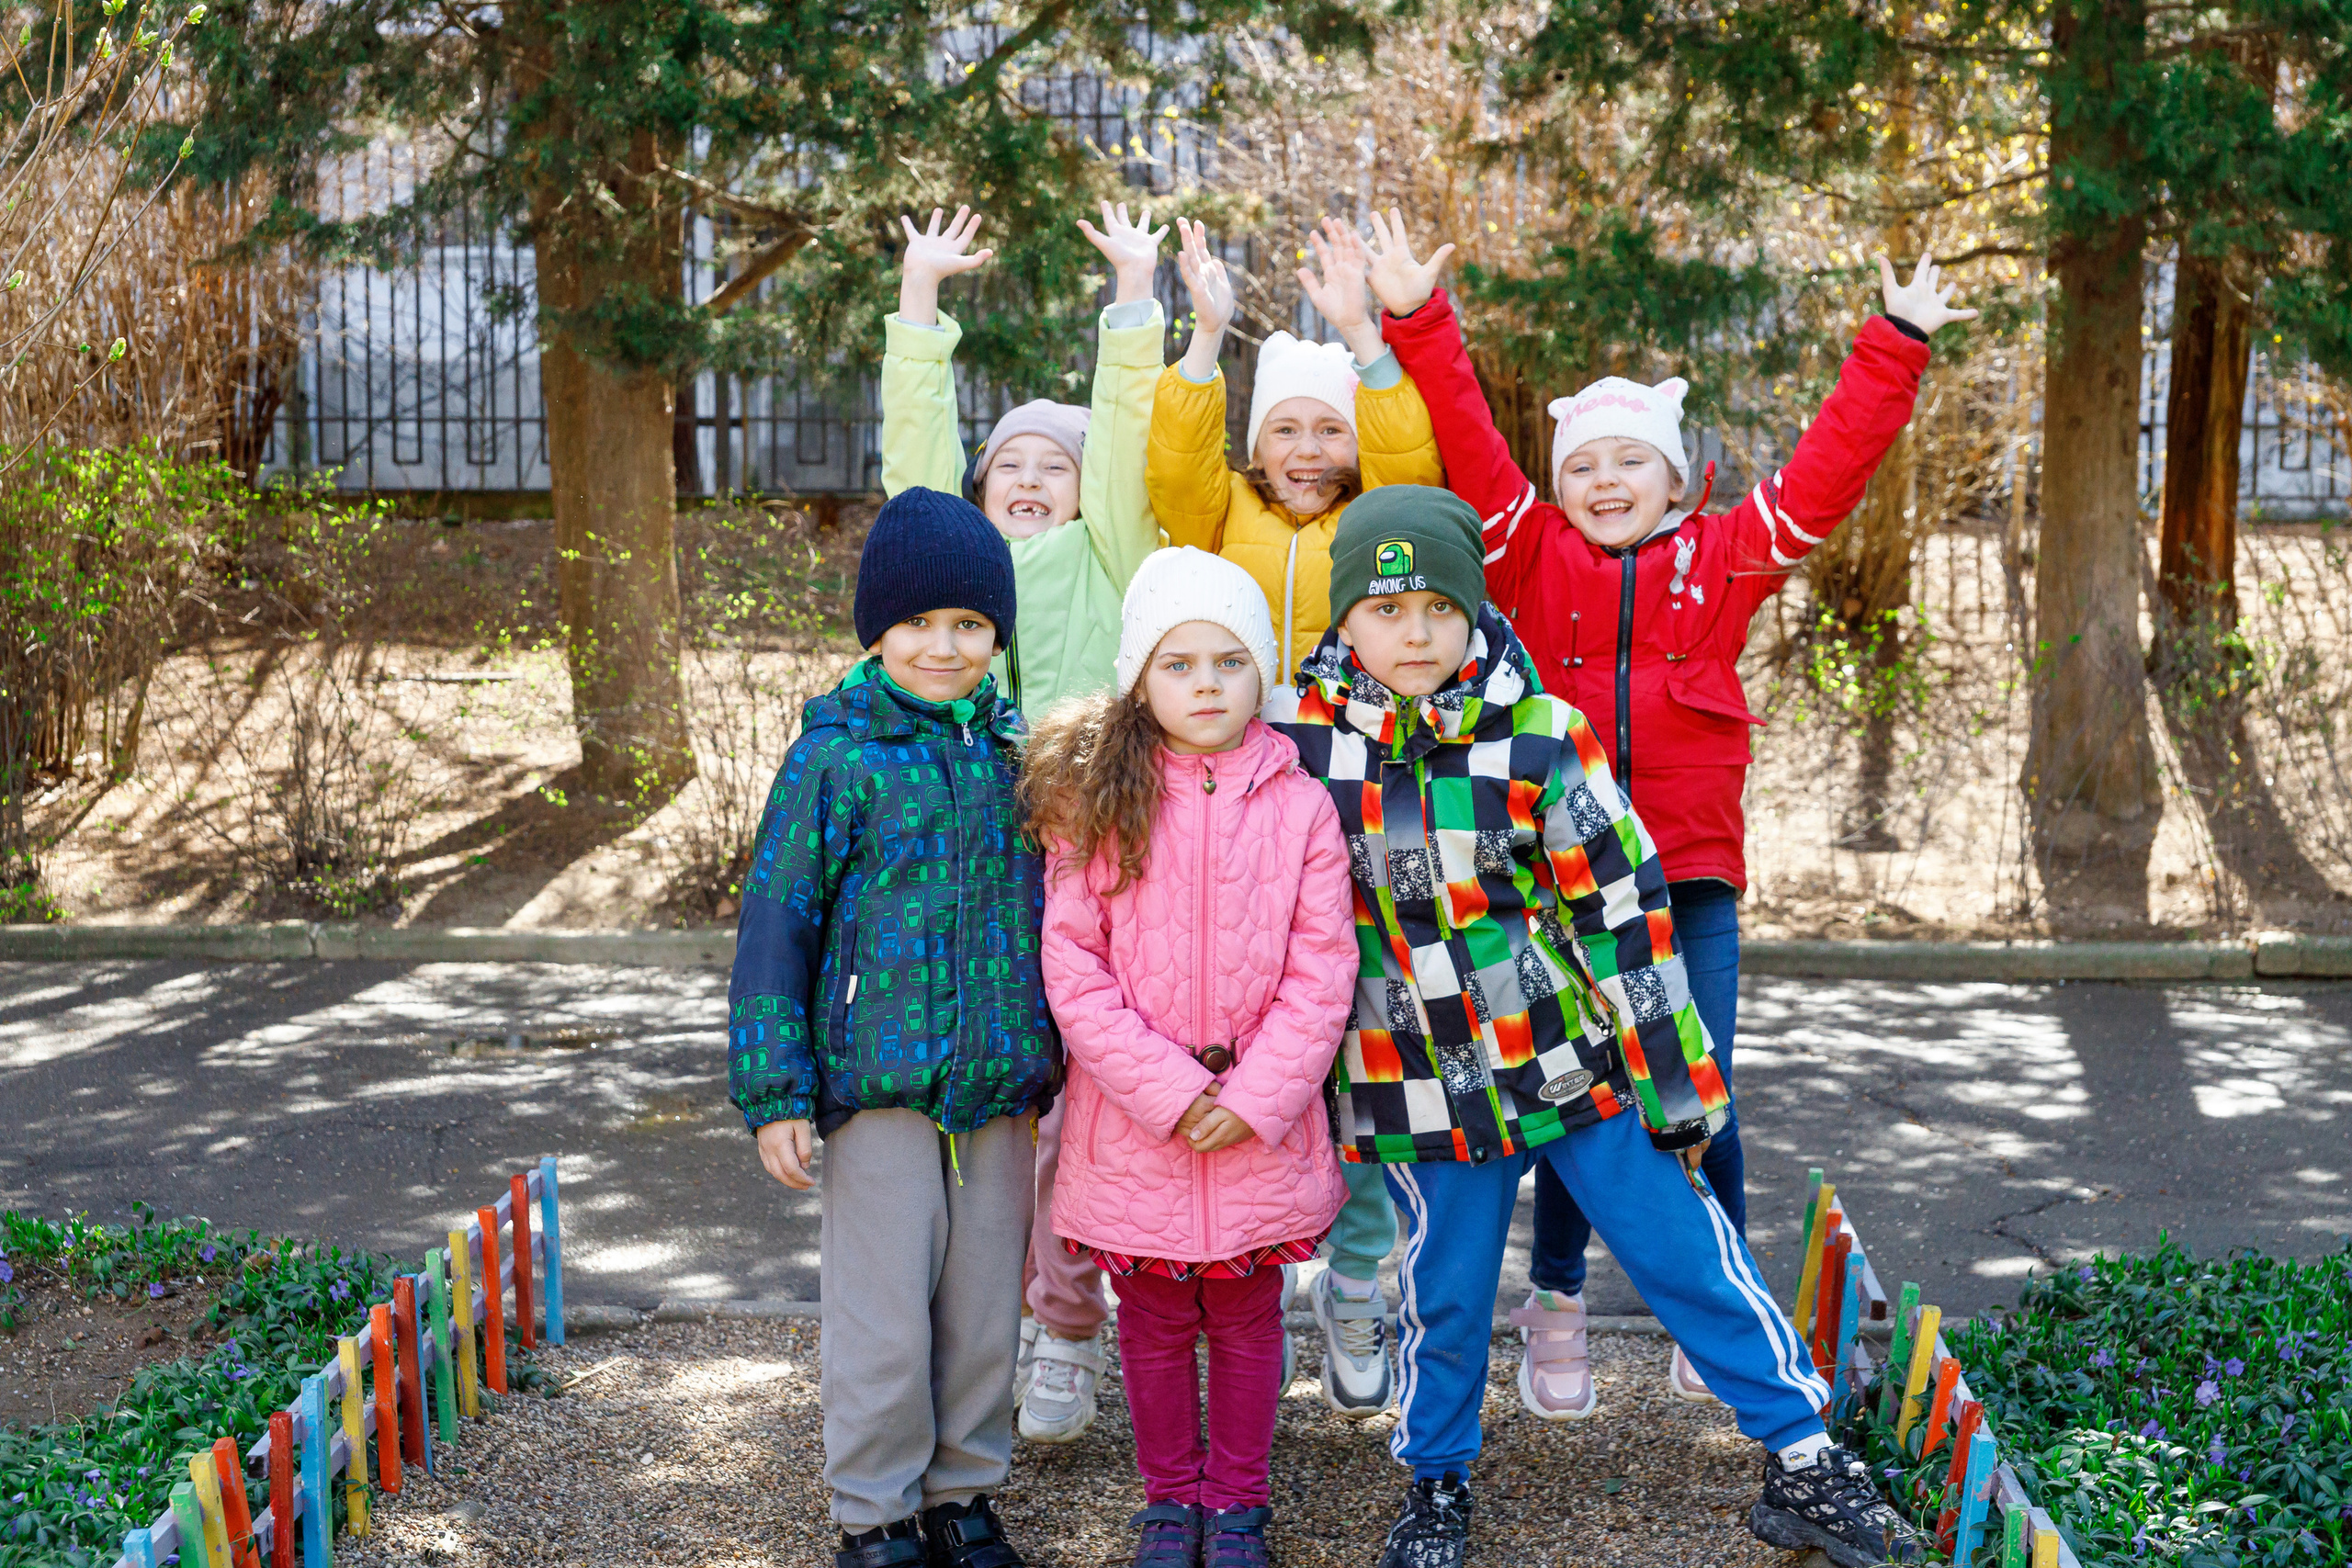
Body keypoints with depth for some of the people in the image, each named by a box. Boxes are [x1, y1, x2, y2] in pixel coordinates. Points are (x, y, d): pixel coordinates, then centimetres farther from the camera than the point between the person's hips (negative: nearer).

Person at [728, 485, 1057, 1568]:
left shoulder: (1010, 751, 6)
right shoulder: (835, 757, -7)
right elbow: (776, 923, -6)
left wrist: (1051, 1064, 18)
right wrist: (774, 1092, -9)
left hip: (998, 1089, 4)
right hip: (878, 1087, -4)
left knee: (985, 1308, 13)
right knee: (884, 1321, 2)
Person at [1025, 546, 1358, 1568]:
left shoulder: (1298, 805, -4)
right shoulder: (1092, 802, -5)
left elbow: (1321, 972, -4)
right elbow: (1071, 965, -8)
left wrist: (1257, 1094, -13)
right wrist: (1166, 1088, -15)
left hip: (1262, 1123, 0)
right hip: (1133, 1122, 0)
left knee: (1246, 1313, 13)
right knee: (1154, 1319, 13)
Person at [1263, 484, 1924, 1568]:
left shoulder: (1537, 735, -10)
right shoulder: (1297, 739, -6)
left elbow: (1624, 909, -5)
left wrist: (1671, 1073, -4)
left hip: (1574, 1062, 0)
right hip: (1423, 1093, 1)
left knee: (1687, 1255, 6)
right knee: (1443, 1294, 12)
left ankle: (1804, 1462, 20)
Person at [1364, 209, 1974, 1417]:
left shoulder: (1727, 558, 8)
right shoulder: (1531, 556, 5)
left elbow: (1830, 464, 7)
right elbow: (1464, 444, -1)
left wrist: (1896, 346, 4)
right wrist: (1418, 323, -8)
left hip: (1692, 875, 1)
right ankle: (1556, 1310, 23)